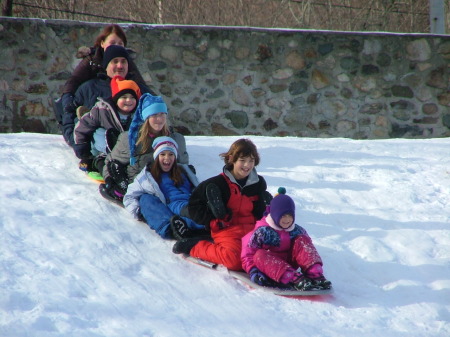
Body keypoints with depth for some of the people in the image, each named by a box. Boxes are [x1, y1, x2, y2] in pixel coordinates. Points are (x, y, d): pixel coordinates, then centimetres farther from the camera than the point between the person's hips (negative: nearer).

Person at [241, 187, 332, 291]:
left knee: (302, 241, -14)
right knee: (260, 255, -35)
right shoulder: (262, 232, -9)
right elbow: (247, 254, -10)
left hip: (288, 264, 3)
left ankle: (316, 276, -35)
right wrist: (253, 271, -25)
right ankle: (295, 279, -52)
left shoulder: (297, 231, 3)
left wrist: (313, 269, -8)